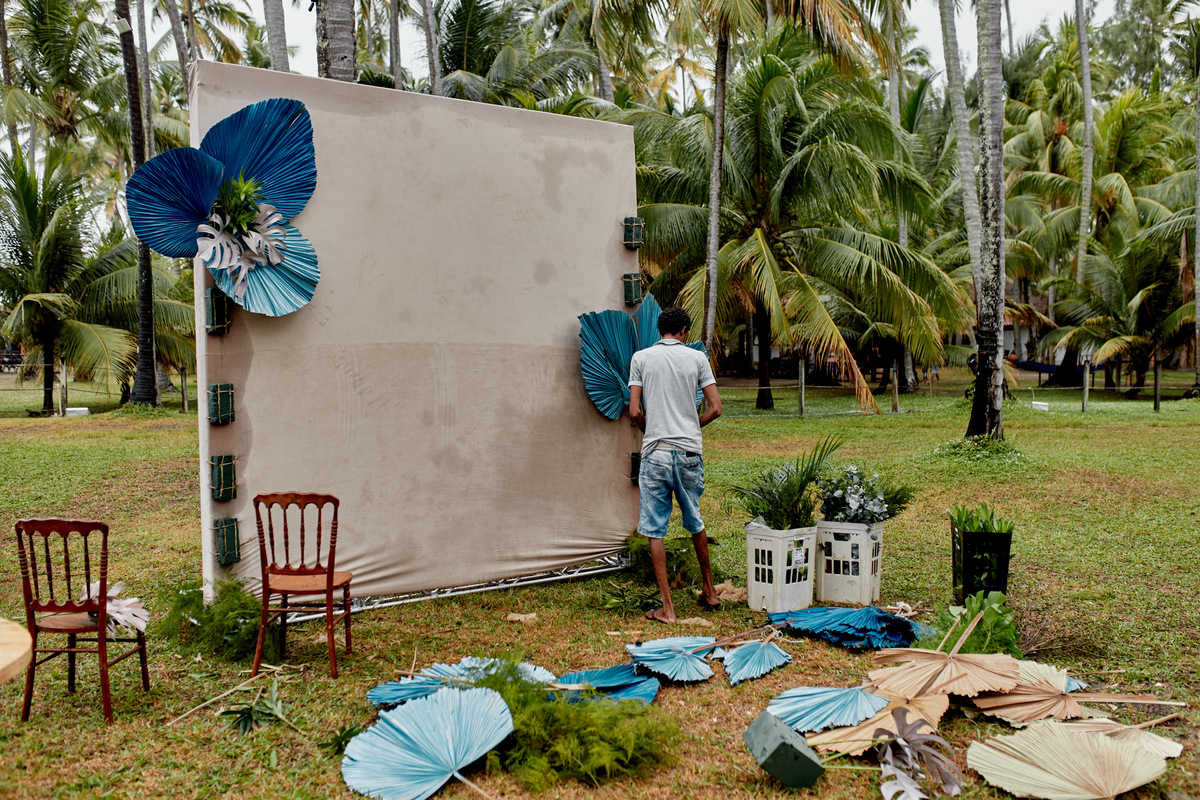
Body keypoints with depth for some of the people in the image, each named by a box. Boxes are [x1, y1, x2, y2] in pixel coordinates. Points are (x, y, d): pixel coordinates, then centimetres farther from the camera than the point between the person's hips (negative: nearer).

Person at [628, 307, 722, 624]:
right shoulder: (697, 357, 4)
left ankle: (667, 607, 3)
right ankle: (709, 591, 33)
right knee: (695, 522, 20)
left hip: (656, 453, -2)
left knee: (655, 530, 4)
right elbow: (715, 408, 1)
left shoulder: (641, 358, 2)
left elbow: (635, 411, -3)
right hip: (690, 452, 2)